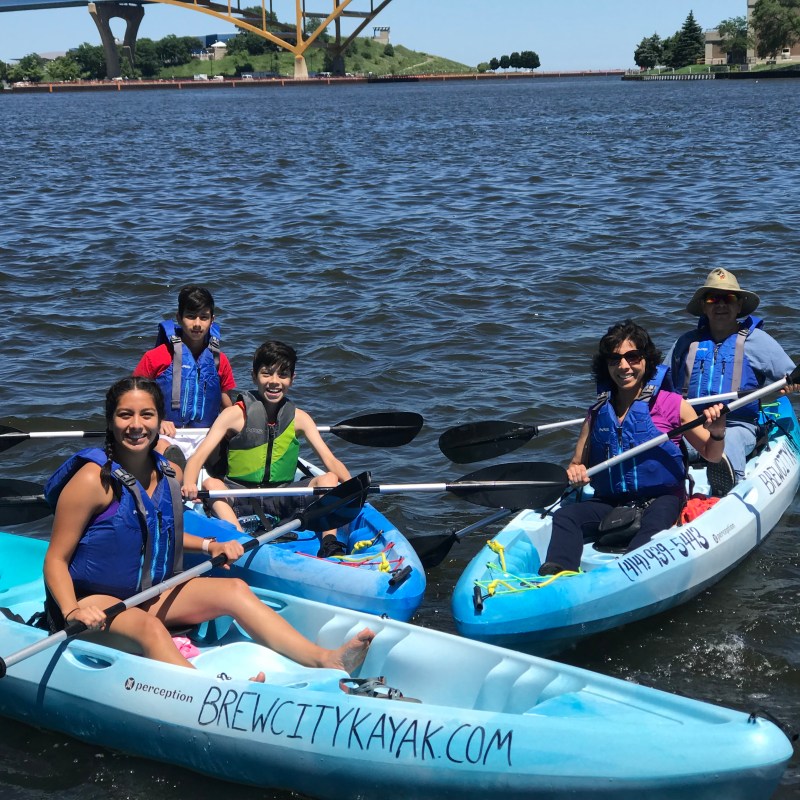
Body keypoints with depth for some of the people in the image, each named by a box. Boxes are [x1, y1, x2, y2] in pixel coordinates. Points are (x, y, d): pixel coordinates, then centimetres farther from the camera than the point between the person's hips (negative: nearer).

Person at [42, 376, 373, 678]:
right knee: (149, 628, -37)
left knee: (233, 589, -9)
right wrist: (72, 612, -31)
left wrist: (210, 546, 7)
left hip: (147, 593, 7)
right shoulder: (94, 479, -17)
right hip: (94, 601, -7)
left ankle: (325, 660, -24)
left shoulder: (166, 473, 4)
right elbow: (56, 558, -15)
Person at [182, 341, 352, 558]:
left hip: (281, 498, 3)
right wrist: (189, 485, -36)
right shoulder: (236, 414, -4)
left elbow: (330, 461, 0)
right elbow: (198, 457, -13)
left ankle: (329, 544, -33)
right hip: (239, 497, -2)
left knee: (328, 479, -17)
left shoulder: (299, 418, 6)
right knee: (210, 484, -31)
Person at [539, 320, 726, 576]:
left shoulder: (672, 404, 0)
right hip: (610, 504, 4)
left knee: (654, 524, -36)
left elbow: (712, 455, 8)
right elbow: (577, 464, 16)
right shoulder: (598, 413, 9)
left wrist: (717, 433, -15)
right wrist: (575, 471, -9)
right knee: (565, 515, -22)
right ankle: (554, 576, -44)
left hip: (661, 500, -3)